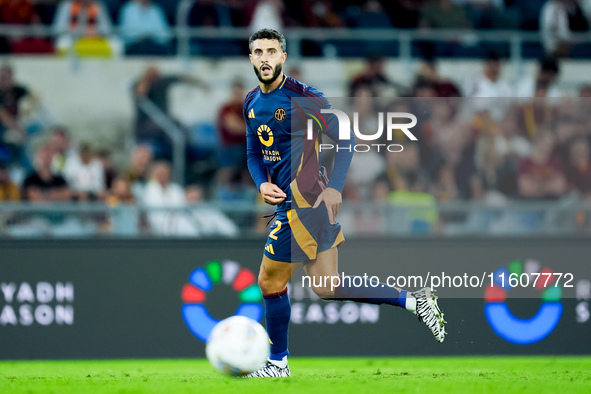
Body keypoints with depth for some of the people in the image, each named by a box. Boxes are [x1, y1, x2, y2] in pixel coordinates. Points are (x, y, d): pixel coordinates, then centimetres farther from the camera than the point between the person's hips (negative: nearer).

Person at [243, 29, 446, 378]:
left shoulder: (303, 97, -14)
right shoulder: (252, 103, 10)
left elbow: (345, 139, -12)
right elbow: (254, 153, 20)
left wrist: (334, 188, -20)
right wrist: (262, 183, -1)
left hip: (304, 203, -9)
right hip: (287, 201, 9)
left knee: (271, 283, -1)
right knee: (327, 287, 12)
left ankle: (278, 365, 16)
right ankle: (414, 301, 19)